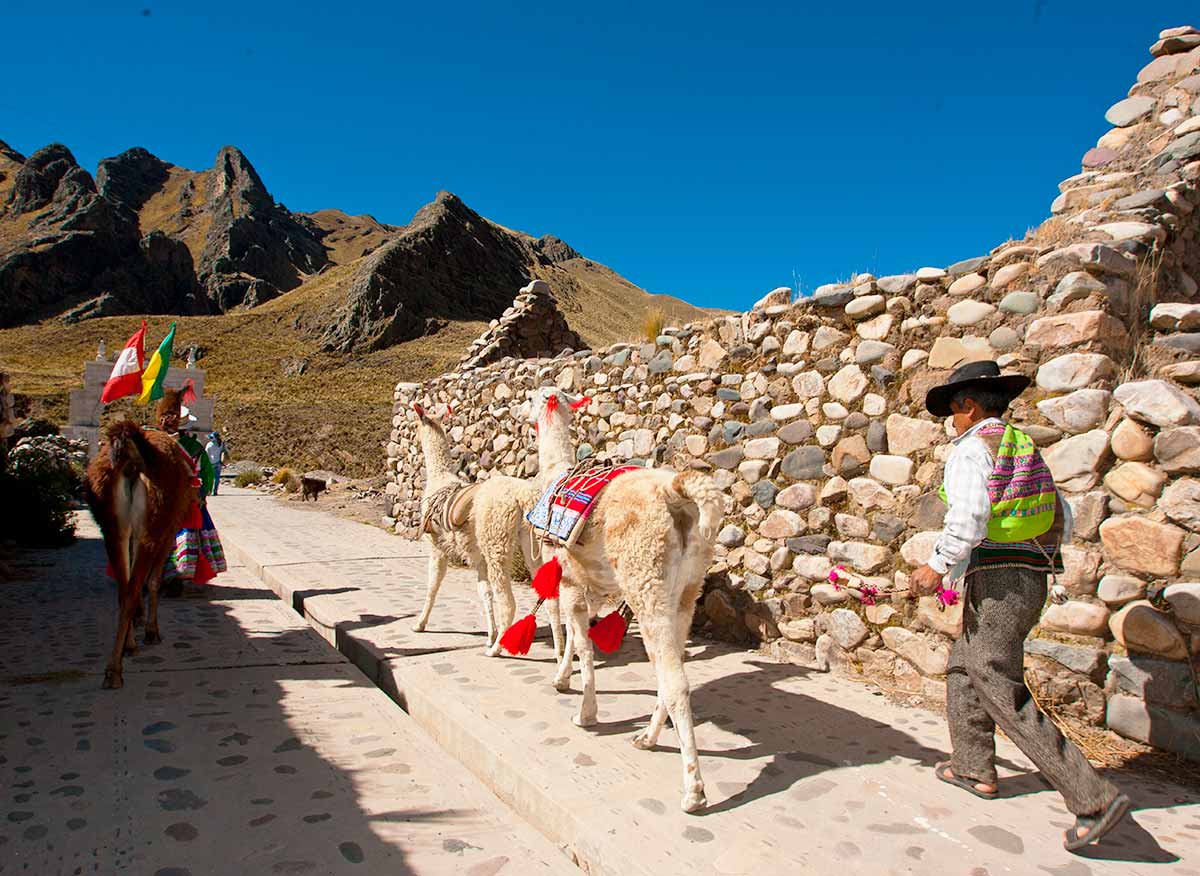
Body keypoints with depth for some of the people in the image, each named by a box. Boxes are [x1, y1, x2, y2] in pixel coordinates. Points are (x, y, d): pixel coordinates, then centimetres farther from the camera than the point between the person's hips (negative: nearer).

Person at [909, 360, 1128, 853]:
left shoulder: (972, 448, -10)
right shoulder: (1025, 449, 16)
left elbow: (967, 520, -23)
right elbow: (1063, 520, 18)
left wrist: (936, 566, -13)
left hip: (996, 583, -9)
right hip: (1033, 578, 10)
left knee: (1003, 694, -6)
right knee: (963, 669, 21)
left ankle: (1094, 799, -7)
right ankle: (974, 768, 31)